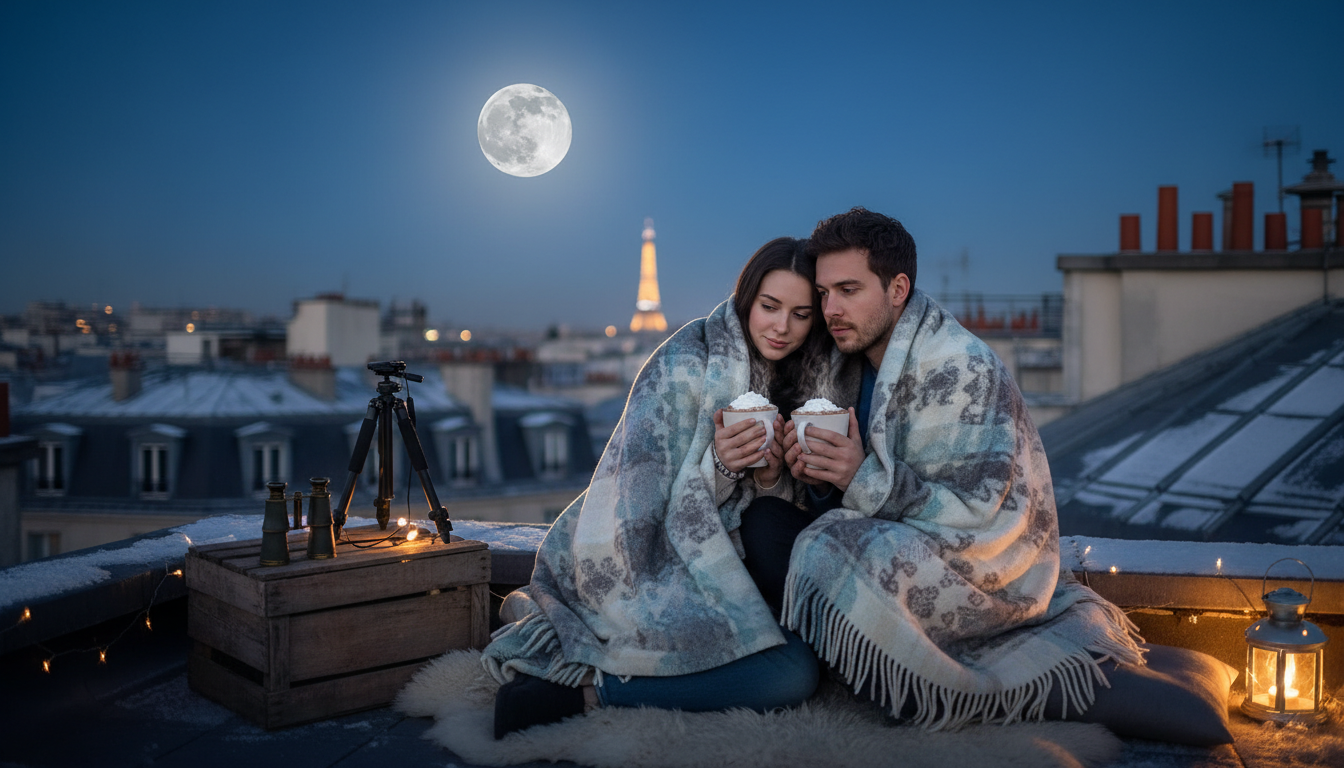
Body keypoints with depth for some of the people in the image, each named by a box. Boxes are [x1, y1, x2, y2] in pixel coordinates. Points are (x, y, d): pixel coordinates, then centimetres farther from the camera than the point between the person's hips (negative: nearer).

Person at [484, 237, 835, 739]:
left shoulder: (806, 378, 8)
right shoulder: (688, 363, -14)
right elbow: (641, 505, -16)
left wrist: (770, 476, -13)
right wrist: (719, 464, -31)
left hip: (703, 558, 10)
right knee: (791, 672, -21)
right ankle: (586, 688, -16)